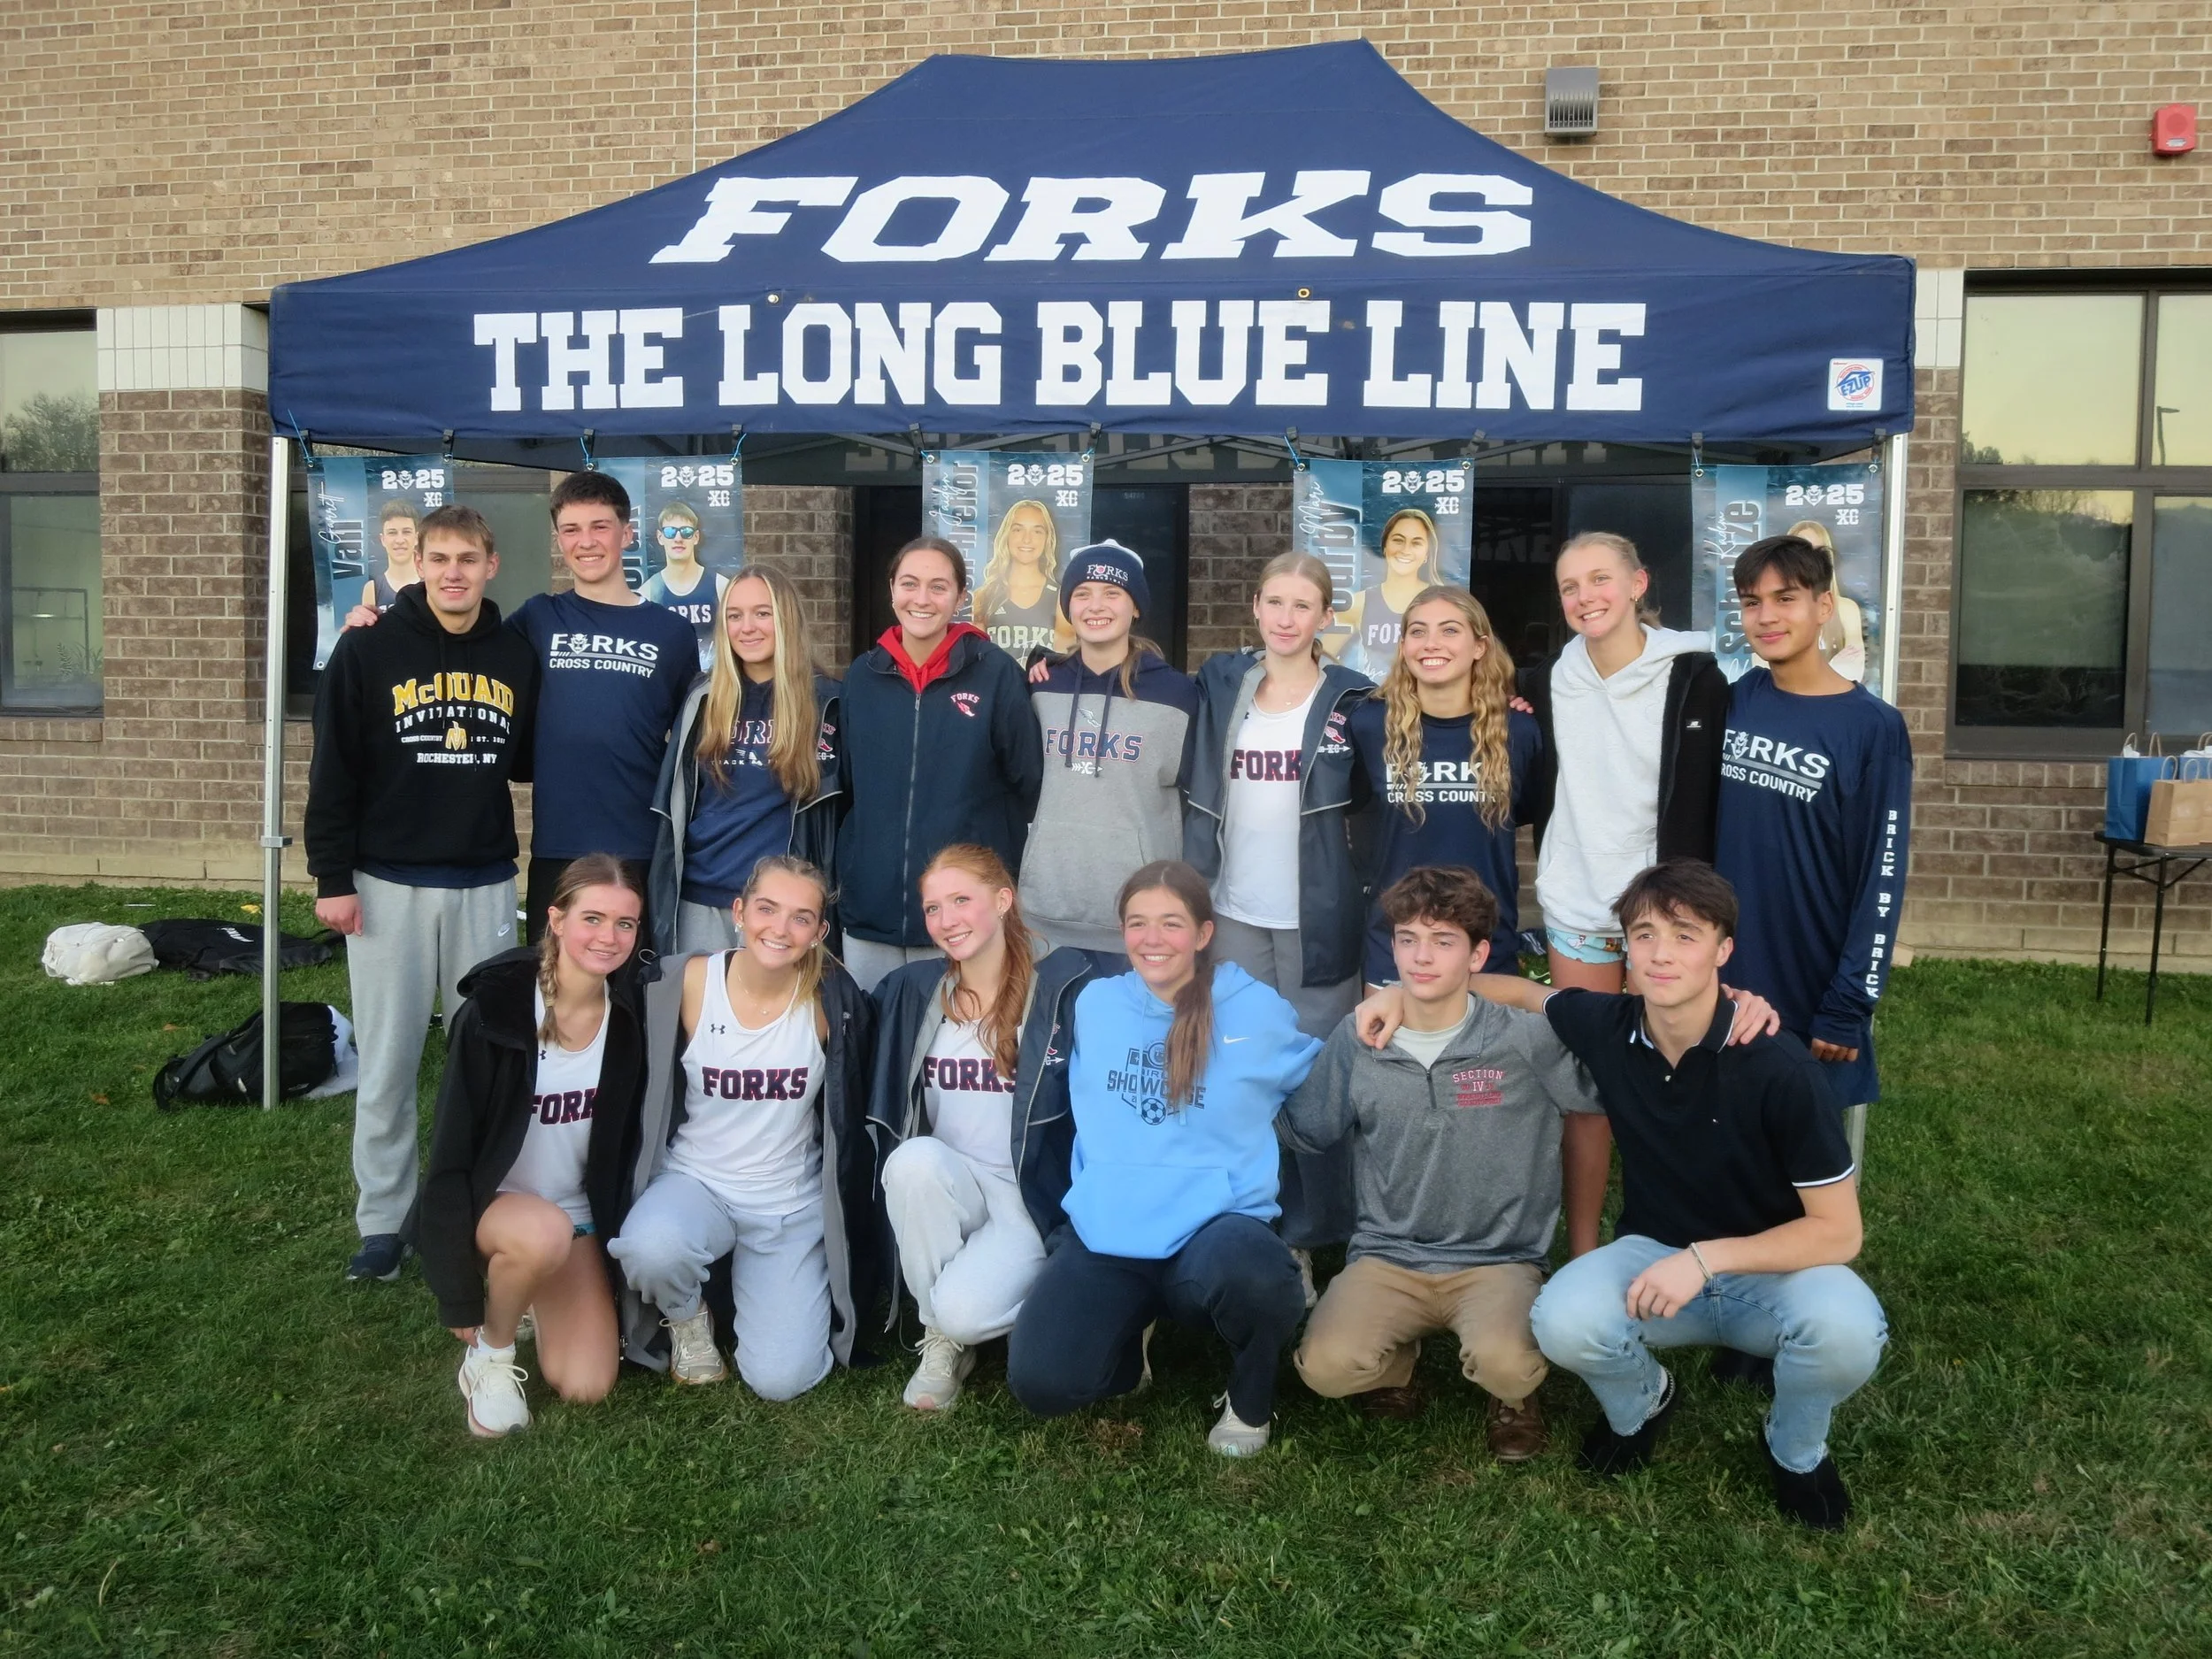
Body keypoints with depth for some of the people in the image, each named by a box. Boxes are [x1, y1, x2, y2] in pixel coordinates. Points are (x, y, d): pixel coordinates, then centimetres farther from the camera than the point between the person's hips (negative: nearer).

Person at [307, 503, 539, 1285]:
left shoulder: (516, 656, 4)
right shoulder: (369, 649, -4)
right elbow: (333, 771, -4)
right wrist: (333, 878, -7)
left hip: (486, 884, 2)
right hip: (389, 883, -2)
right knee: (388, 1061, 4)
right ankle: (383, 1220, 16)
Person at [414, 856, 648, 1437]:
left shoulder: (628, 1016, -9)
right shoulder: (495, 1009, -21)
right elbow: (452, 1149, -16)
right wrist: (458, 1294, -14)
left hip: (579, 1211, 4)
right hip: (491, 1202, -3)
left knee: (586, 1387, -9)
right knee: (545, 1233, -37)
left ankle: (529, 1293, 21)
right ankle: (490, 1351, -7)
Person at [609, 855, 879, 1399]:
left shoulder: (831, 1000, -12)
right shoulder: (689, 984, -11)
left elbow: (850, 1115, -1)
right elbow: (651, 1096, 2)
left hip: (794, 1206, 0)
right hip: (695, 1183, 0)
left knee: (780, 1380, -13)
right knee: (650, 1250, -35)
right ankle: (687, 1315, 3)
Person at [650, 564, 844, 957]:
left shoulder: (827, 702, -2)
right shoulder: (703, 700, 7)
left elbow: (851, 800, 3)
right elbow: (672, 804, 11)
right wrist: (664, 891, 7)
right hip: (701, 901, 3)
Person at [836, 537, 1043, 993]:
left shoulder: (996, 674, -4)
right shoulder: (862, 677, 7)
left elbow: (1029, 783, 0)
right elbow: (843, 785, 14)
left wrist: (1002, 865, -1)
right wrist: (840, 872, 10)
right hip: (870, 910, 3)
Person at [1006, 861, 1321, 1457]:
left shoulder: (1257, 1011, 0)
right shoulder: (1095, 1004, 8)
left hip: (1216, 1224, -2)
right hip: (1104, 1233, 2)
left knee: (1255, 1278, -38)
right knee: (1039, 1383, -21)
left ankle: (1250, 1403, -2)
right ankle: (1129, 1333, 16)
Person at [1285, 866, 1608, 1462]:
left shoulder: (1529, 1038, -9)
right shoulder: (1355, 1039, -3)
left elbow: (1587, 1116, 8)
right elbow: (1302, 1132, 11)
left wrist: (1584, 1247, 12)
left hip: (1499, 1259, -1)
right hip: (1386, 1256, 2)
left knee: (1504, 1365, -32)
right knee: (1326, 1367, -25)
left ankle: (1513, 1396, 7)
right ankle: (1398, 1357, 12)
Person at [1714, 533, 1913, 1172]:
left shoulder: (1873, 727, -11)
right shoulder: (1733, 702, 1)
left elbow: (1881, 882, -11)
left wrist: (1848, 1008, -13)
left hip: (1815, 994, -4)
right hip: (1726, 979, 4)